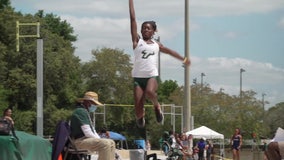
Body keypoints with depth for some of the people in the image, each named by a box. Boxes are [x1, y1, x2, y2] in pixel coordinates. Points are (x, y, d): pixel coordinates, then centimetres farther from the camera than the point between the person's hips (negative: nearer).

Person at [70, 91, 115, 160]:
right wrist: (99, 140, -11)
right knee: (105, 144, -26)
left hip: (87, 139, 11)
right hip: (80, 141, -11)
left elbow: (92, 130, 23)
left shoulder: (85, 112, 22)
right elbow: (87, 132, -20)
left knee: (111, 143, 6)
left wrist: (100, 139, 8)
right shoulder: (81, 111, -13)